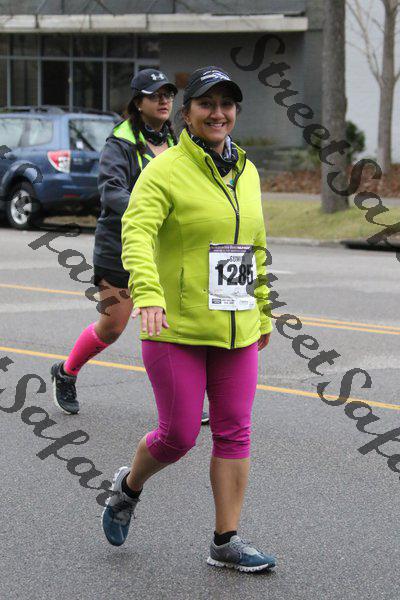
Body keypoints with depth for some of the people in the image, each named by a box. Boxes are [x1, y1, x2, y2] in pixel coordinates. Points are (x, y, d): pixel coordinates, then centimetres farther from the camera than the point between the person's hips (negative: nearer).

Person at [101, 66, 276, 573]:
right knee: (179, 435, -1)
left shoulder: (247, 172, 11)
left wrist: (262, 312, 21)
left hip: (235, 330, 6)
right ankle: (128, 486, 30)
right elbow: (137, 232, -24)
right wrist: (148, 293, -40)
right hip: (176, 328, -6)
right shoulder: (165, 171, -9)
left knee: (234, 433, 4)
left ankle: (226, 542, 13)